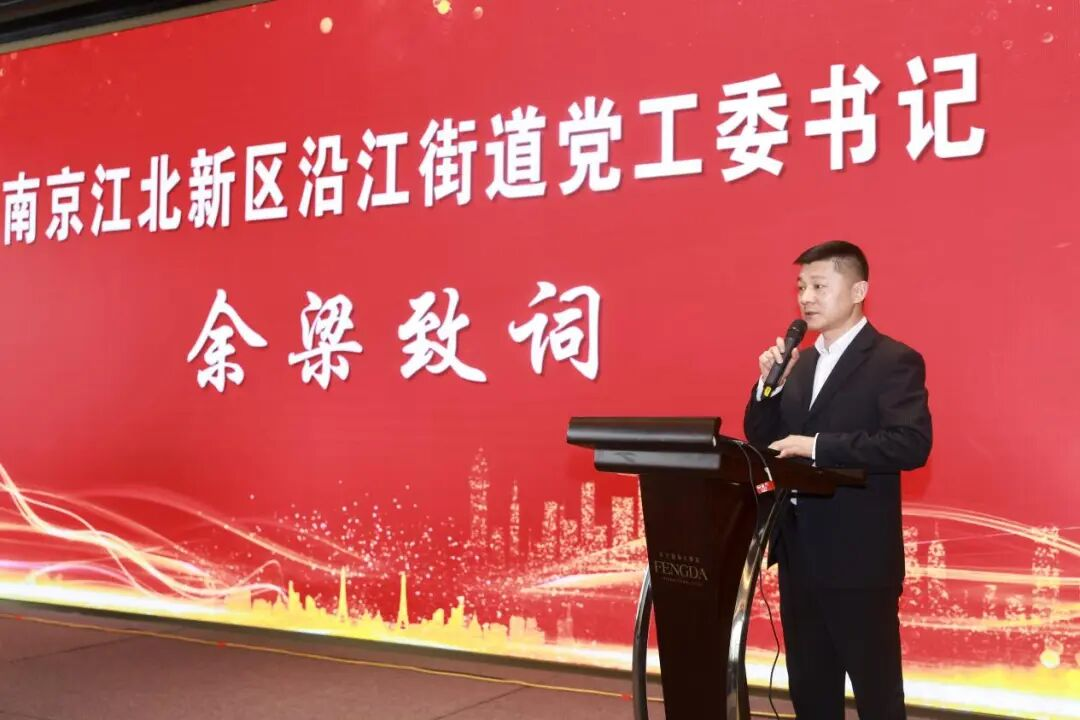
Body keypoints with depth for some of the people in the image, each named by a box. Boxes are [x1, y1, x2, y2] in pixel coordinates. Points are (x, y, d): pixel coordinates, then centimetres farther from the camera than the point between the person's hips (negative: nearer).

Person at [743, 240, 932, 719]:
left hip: (858, 556, -7)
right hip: (798, 551, 7)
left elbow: (912, 444, -21)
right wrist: (769, 382, -4)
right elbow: (761, 440, 12)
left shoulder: (894, 361, -9)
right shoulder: (800, 363, 13)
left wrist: (817, 445, -24)